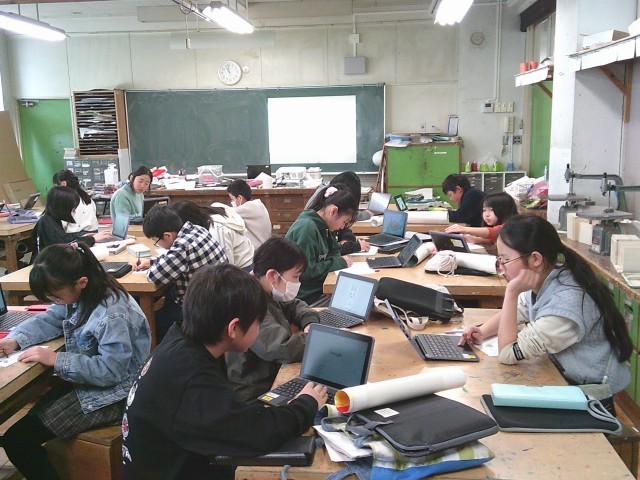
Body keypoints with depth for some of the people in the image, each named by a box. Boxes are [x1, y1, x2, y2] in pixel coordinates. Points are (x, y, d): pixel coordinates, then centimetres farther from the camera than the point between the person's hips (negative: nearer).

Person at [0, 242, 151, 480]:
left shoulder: (113, 314, -31)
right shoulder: (83, 294, -3)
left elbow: (110, 371, -30)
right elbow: (48, 320, 8)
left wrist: (55, 359, -26)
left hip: (110, 395, -10)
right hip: (88, 381, 10)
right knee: (31, 416, 25)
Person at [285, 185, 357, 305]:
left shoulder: (321, 226, 7)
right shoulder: (306, 228, -21)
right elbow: (305, 271, -25)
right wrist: (338, 263, -17)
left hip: (318, 289, 9)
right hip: (304, 297, -9)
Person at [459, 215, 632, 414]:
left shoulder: (565, 304, -32)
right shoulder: (544, 280, -7)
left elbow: (508, 354, -26)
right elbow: (515, 312, 14)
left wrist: (511, 293, -28)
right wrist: (483, 331, -5)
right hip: (561, 377, 7)